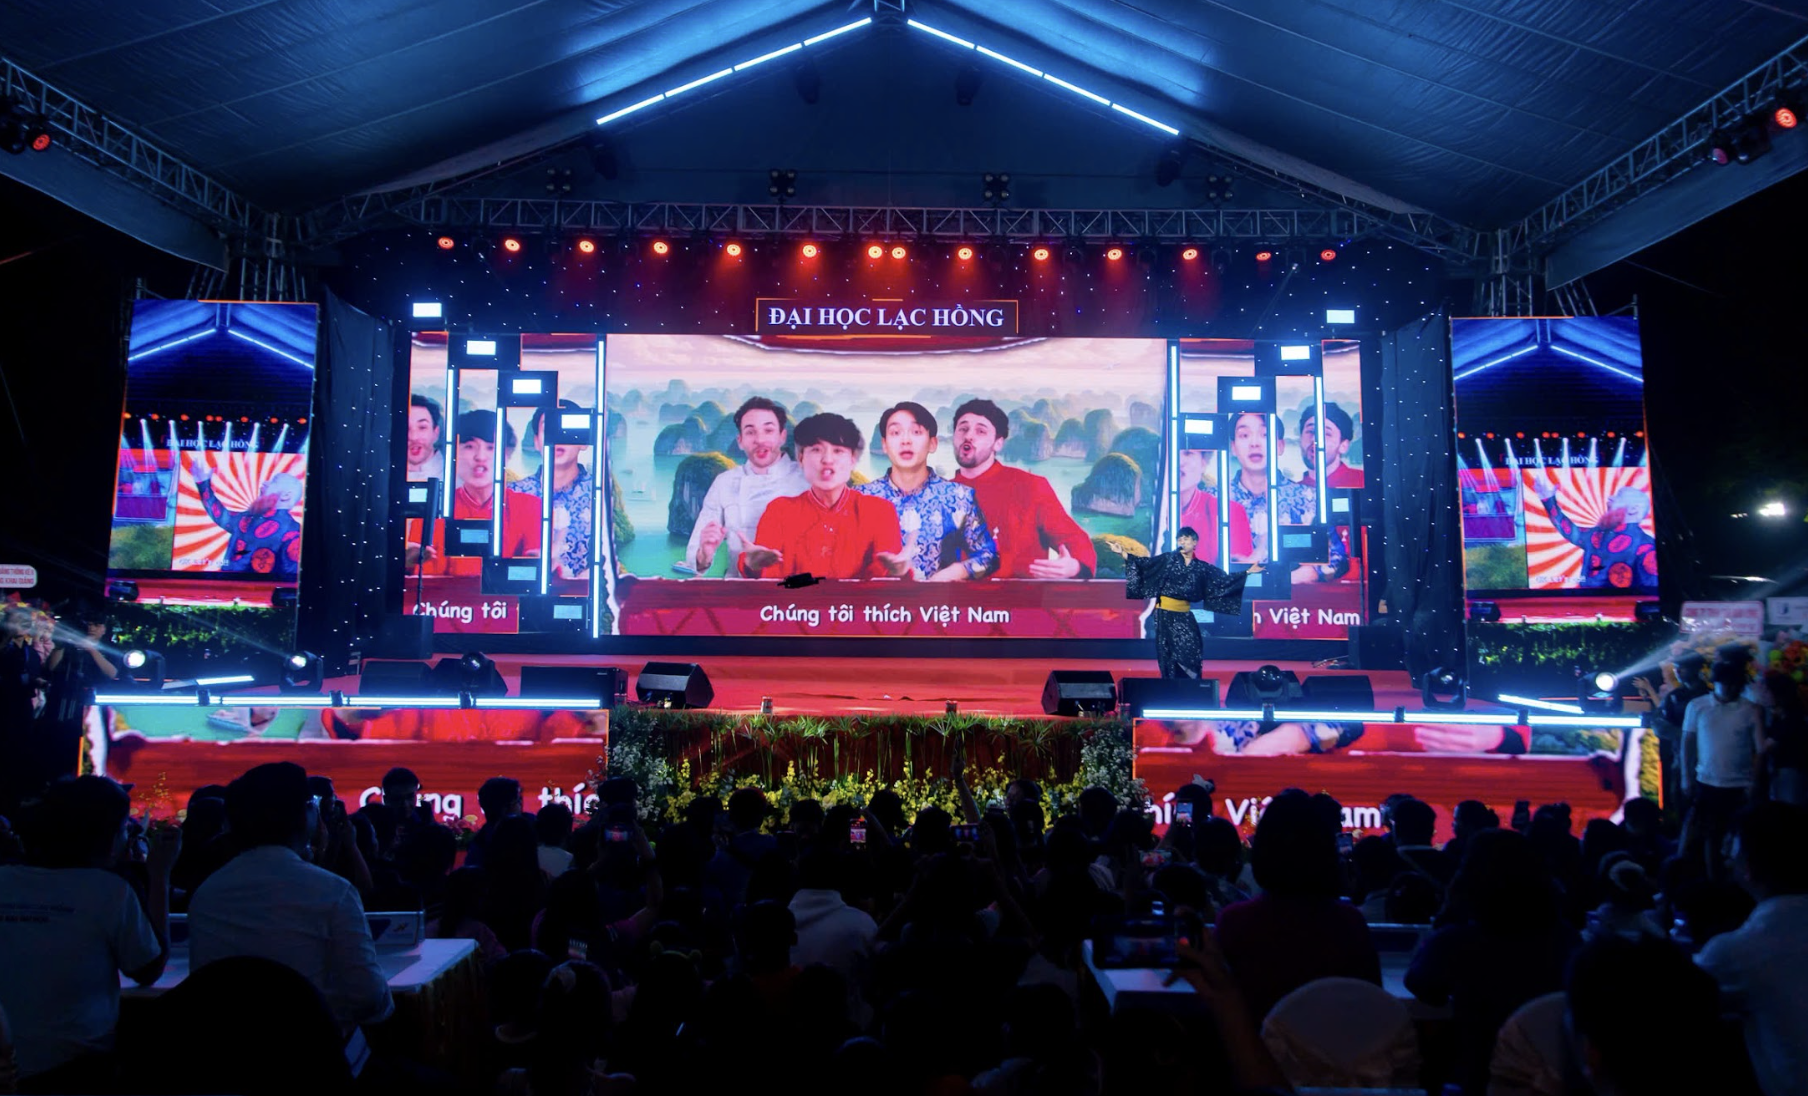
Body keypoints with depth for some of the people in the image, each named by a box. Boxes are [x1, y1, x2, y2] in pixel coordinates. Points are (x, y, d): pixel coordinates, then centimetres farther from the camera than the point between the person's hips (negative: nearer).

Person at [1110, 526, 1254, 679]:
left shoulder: (1202, 567, 8)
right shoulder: (1167, 559, 1)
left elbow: (1225, 580, 12)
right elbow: (1145, 562, -8)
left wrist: (1248, 572, 10)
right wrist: (1122, 553, -19)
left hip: (1184, 615, 3)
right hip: (1165, 612, -3)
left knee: (1190, 653, -2)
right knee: (1170, 654, -2)